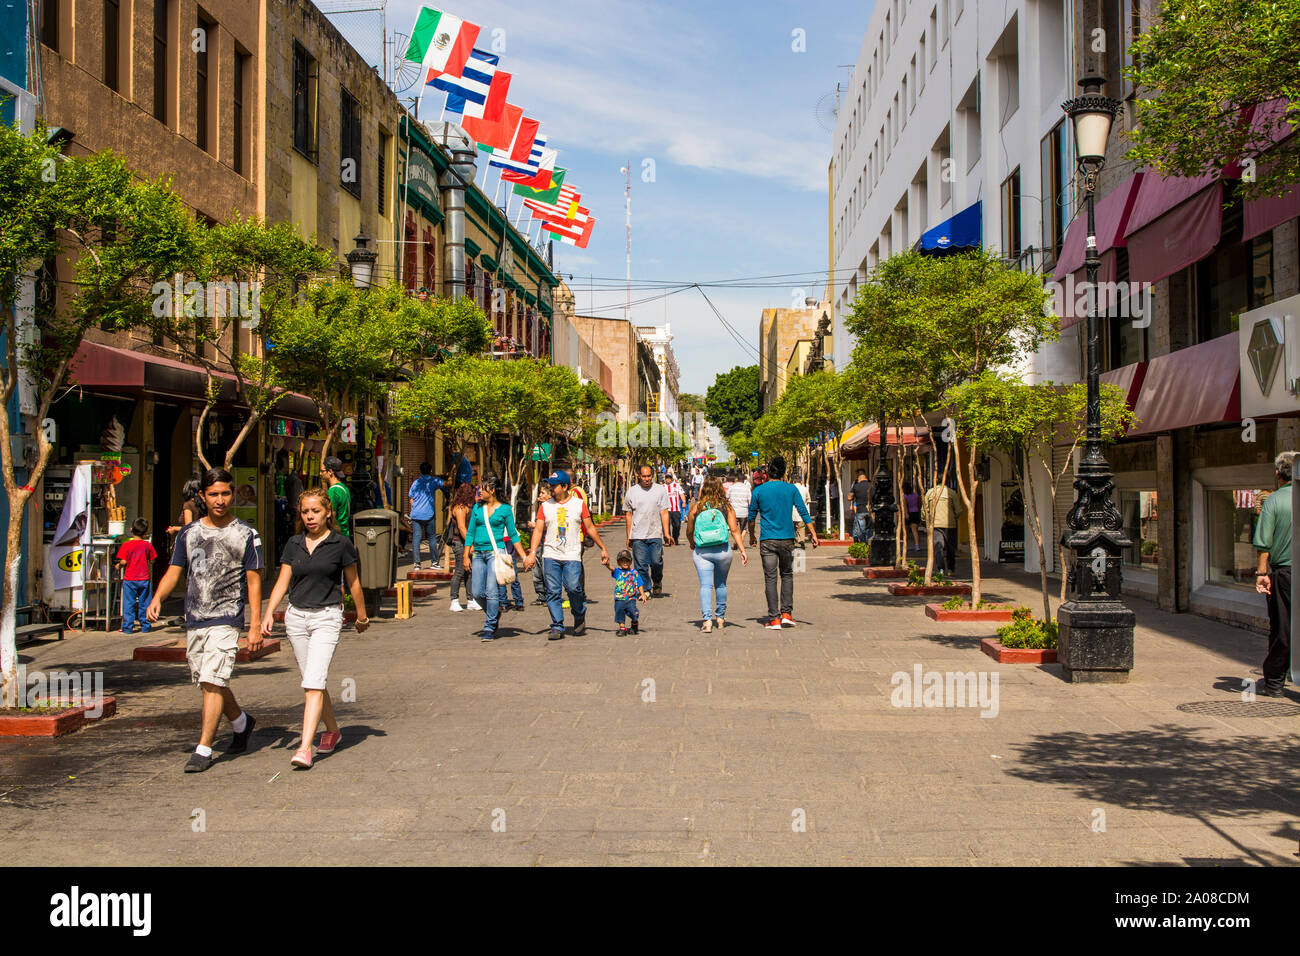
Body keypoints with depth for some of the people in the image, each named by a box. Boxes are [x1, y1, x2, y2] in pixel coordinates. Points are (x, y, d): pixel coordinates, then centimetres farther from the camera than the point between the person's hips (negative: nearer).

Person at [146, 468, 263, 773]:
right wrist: (157, 598, -10)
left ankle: (204, 749, -7)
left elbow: (254, 581, -2)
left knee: (213, 682, -13)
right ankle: (241, 722, 37)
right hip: (194, 619, 5)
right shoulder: (189, 533, 10)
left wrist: (255, 625, -8)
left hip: (226, 619, -5)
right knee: (209, 682, 14)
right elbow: (174, 572, 10)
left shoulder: (245, 535, -1)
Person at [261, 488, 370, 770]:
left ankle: (305, 747, -17)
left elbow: (353, 582, 5)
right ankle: (332, 730, 32)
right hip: (296, 616, 5)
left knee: (314, 683, -14)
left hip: (327, 617, -5)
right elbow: (283, 580, 3)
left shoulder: (340, 544, -4)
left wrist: (362, 616, 14)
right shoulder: (293, 544, 7)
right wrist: (269, 612, -10)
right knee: (312, 682, 13)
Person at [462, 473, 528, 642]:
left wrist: (523, 556, 4)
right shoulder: (477, 508, 10)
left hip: (496, 552, -4)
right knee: (477, 593, 0)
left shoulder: (505, 509, 1)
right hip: (478, 553, 4)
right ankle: (494, 612, 29)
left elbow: (513, 534, 7)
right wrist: (466, 556, 8)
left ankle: (490, 628, -1)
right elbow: (470, 533, 13)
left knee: (492, 592, -10)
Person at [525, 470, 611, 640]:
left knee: (573, 587, -16)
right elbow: (538, 530, 5)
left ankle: (580, 616, 11)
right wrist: (532, 553, -7)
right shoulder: (545, 506, 9)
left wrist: (603, 548, 13)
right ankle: (557, 627, 4)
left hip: (572, 555, -2)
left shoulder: (579, 504, 6)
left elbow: (590, 528, 12)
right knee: (553, 591, -3)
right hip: (551, 555, 2)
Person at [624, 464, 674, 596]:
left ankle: (657, 584, 25)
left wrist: (666, 533, -2)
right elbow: (628, 514, 10)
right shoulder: (632, 491, 6)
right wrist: (629, 536, 8)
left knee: (656, 562, -1)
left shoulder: (660, 490, 5)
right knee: (641, 565, 0)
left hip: (655, 535, -1)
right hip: (638, 536, 1)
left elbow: (664, 513, 5)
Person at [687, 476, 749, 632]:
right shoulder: (727, 507, 1)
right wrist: (742, 551, -6)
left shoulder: (696, 507, 0)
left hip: (701, 552, -1)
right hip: (723, 550, 1)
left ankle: (707, 620, -15)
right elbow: (734, 530, -6)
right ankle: (721, 618, 27)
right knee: (720, 584, 16)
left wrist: (692, 545, 27)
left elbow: (689, 532, 8)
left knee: (705, 585, -2)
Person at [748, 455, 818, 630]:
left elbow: (752, 515, 8)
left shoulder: (759, 490, -1)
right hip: (787, 538, 1)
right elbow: (803, 512, -1)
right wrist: (813, 534, 2)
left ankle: (774, 619, -1)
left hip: (767, 540, -1)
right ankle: (786, 614, 9)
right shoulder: (791, 489, 1)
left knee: (770, 578, 1)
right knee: (787, 575, 16)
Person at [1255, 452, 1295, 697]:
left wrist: (1262, 572, -5)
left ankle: (1274, 683, 13)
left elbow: (1264, 542, -9)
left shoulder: (1273, 501, -5)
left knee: (1281, 630, 5)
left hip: (1283, 572, -2)